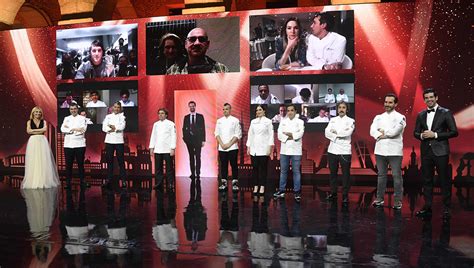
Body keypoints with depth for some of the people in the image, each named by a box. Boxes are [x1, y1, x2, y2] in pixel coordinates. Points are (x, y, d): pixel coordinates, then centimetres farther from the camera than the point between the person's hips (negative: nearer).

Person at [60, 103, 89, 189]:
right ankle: (68, 182, 9)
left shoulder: (82, 118, 8)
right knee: (68, 164, 3)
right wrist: (76, 129, -9)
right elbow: (62, 129, 1)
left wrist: (69, 129, -5)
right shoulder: (66, 118, 16)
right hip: (68, 145, 2)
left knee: (80, 164, 2)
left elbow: (83, 129, -7)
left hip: (79, 144, -2)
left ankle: (82, 181, 10)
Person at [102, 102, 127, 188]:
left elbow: (122, 126, -9)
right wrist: (116, 128, -11)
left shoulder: (122, 116, 8)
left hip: (119, 141, -2)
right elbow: (104, 128, -2)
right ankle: (109, 179, 13)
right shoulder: (108, 116, 12)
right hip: (109, 140, 2)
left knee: (121, 160, -3)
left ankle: (123, 180, -1)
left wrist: (112, 127, -4)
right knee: (109, 160, 5)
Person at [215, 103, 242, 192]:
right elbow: (216, 134, 8)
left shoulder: (235, 120, 0)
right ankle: (224, 183, 14)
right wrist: (222, 144, -5)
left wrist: (229, 144, -11)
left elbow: (238, 135, -4)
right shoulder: (219, 121, 10)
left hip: (232, 147, -3)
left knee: (234, 165, -2)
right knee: (223, 166, 6)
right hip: (222, 148, 3)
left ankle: (235, 183, 3)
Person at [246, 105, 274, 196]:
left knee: (263, 168, -1)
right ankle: (256, 186, 11)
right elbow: (250, 134, 12)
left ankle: (262, 187, 6)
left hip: (263, 149, -3)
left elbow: (271, 135, -2)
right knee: (255, 168, 3)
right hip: (254, 148, 3)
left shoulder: (268, 121, 2)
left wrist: (270, 148, -9)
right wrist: (248, 147, 6)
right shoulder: (253, 122, 11)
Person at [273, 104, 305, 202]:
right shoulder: (283, 122, 11)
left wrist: (287, 134, -8)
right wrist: (290, 137, -13)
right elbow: (279, 135, -2)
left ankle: (297, 192, 4)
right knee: (283, 171, 8)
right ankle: (281, 191, 15)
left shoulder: (300, 122, 5)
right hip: (284, 150, 3)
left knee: (296, 171, -1)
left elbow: (300, 134, -11)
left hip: (296, 150, -2)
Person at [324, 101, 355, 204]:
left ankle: (345, 195, 7)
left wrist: (335, 132, -5)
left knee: (346, 174, 0)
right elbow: (327, 133, -2)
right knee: (333, 173, 9)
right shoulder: (332, 120, 12)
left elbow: (348, 132, -14)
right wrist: (337, 137, -15)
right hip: (332, 150, 3)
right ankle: (333, 193, 20)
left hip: (345, 151, -3)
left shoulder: (351, 121, 4)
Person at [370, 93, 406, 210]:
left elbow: (395, 131, -15)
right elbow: (373, 131, -5)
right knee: (381, 175, 11)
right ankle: (379, 199, 20)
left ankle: (398, 201, 8)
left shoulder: (400, 117, 0)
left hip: (395, 151, -4)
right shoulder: (378, 117, 12)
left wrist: (382, 132, -2)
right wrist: (387, 134, -17)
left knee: (397, 176, 1)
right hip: (380, 151, 4)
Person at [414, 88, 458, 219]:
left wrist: (435, 134, -15)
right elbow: (416, 132, 16)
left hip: (440, 151, -4)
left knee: (444, 180, 2)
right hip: (426, 152, 4)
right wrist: (421, 136, -7)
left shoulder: (446, 113, -2)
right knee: (427, 180, 8)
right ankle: (427, 207, 16)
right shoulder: (421, 115, 11)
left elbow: (454, 132, -6)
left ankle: (446, 209, 11)